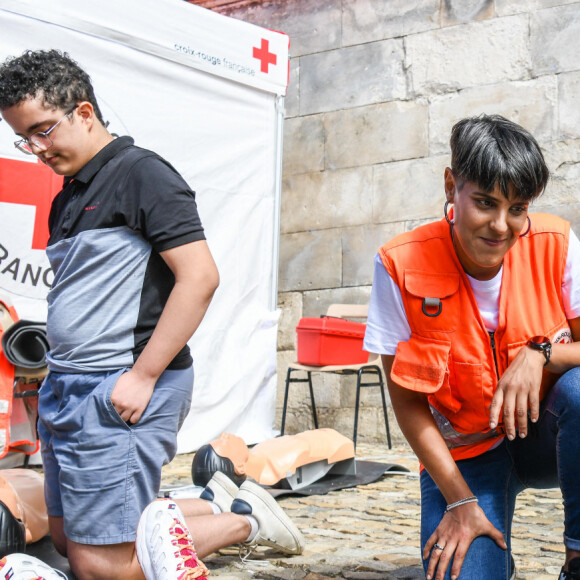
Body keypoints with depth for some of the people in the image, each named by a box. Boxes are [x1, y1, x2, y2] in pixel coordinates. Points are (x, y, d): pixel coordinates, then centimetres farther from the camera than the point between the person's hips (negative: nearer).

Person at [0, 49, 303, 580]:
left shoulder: (140, 172, -10)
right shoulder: (69, 196, 16)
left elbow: (200, 277, -18)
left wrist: (141, 376, -19)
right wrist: (58, 376, 10)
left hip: (119, 394, -10)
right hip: (67, 391, 10)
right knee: (66, 536, 16)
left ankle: (243, 521, 11)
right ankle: (214, 507, 25)